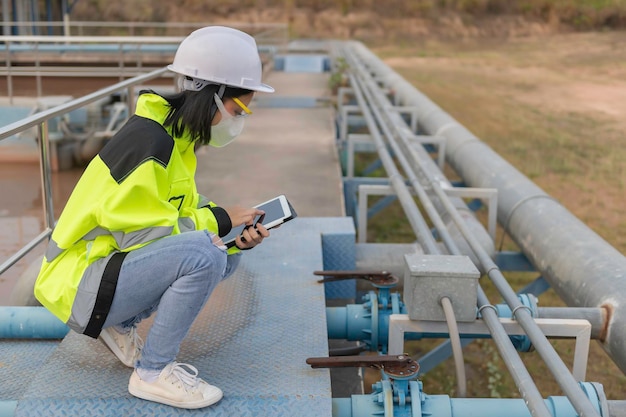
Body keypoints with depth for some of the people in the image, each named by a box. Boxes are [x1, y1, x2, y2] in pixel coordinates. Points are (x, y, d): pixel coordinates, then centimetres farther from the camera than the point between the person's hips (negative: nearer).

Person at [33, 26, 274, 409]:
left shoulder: (178, 135, 6)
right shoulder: (148, 141, -23)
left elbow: (184, 210, 9)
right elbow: (143, 234, -25)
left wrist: (238, 237, -8)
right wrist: (220, 219, -15)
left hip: (116, 260, 9)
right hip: (79, 282, -9)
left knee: (226, 256, 4)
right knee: (204, 254, -29)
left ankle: (121, 323, 11)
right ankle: (153, 372, -10)